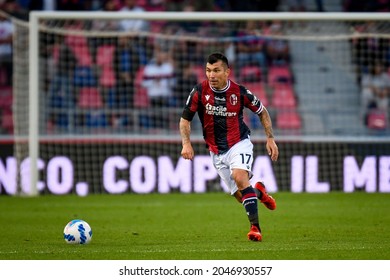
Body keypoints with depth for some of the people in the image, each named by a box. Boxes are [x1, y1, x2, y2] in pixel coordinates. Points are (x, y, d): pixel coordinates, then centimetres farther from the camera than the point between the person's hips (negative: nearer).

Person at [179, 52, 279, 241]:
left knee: (240, 177, -31)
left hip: (239, 143, -3)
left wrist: (270, 138, -1)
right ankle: (259, 192, 42)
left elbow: (262, 112, 5)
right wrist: (186, 143, -18)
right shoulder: (199, 91, -11)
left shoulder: (239, 92, -12)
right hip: (216, 151, 3)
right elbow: (185, 119, -2)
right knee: (241, 197, 4)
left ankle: (255, 227, -29)